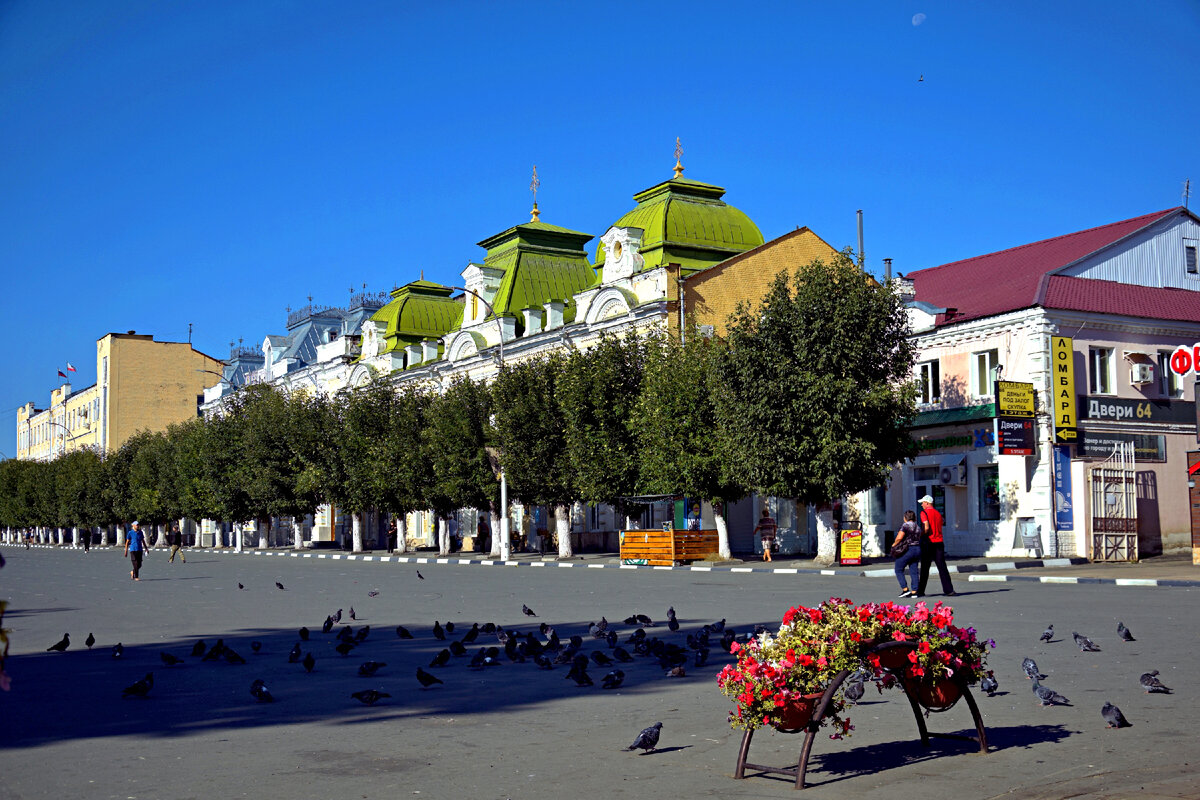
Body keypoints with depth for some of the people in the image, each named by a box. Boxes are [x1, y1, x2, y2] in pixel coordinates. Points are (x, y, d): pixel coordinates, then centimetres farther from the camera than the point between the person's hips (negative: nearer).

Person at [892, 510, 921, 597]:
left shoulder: (905, 525, -12)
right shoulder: (918, 527, 11)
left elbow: (899, 538, -18)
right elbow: (918, 539, 11)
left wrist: (894, 544, -3)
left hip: (906, 550, -7)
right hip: (917, 549, 7)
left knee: (899, 570, 4)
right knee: (913, 572, 7)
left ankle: (905, 590, -5)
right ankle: (914, 592, 3)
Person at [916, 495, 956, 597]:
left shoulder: (924, 513, -6)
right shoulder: (938, 513, 14)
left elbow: (926, 528, -17)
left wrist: (920, 536, -4)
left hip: (928, 542, -5)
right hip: (939, 542, 5)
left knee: (925, 568, 2)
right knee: (942, 567, 2)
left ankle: (921, 591, 8)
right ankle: (949, 590, -7)